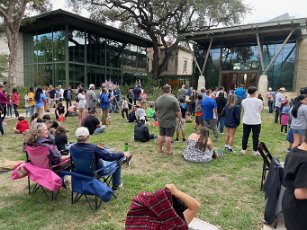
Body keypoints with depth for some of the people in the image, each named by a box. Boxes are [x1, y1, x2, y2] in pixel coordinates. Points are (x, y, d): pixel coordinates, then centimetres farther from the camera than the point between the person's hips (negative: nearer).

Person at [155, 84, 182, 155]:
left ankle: (160, 149, 22)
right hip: (170, 122, -5)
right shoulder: (173, 99, -14)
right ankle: (168, 151, 6)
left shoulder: (158, 99, 5)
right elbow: (178, 111, -12)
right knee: (168, 136, 0)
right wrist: (180, 118, 0)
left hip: (161, 121, 6)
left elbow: (156, 111, 14)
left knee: (161, 135, 14)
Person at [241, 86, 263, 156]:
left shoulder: (244, 101, -5)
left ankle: (243, 150, 18)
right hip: (256, 121, -2)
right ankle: (255, 151, 14)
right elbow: (260, 110, 3)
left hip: (246, 121, 2)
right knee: (255, 136, 7)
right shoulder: (259, 101, -10)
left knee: (245, 136, 12)